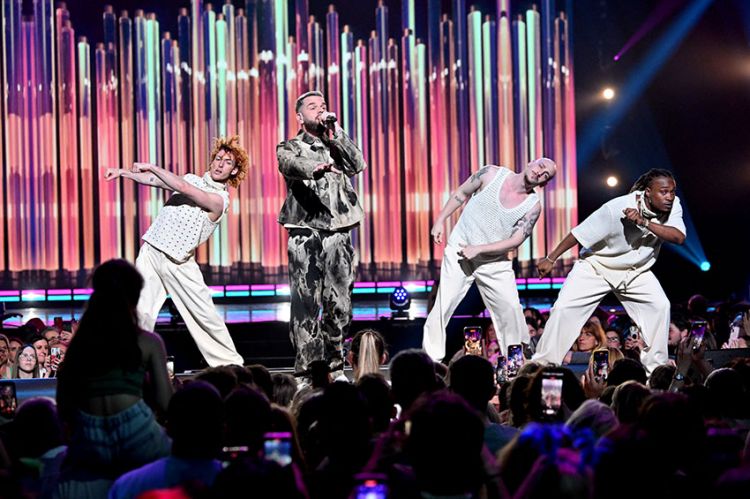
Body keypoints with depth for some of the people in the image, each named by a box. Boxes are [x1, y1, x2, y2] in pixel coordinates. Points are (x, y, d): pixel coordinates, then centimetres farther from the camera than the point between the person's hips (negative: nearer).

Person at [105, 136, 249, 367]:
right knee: (141, 313, -7)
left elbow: (182, 188, -19)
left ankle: (231, 364, 11)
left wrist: (152, 167, -14)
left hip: (178, 263, -4)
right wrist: (124, 172, 7)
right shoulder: (191, 178, 15)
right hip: (151, 252, 4)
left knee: (205, 314, -3)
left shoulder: (220, 199, -8)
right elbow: (154, 180, 18)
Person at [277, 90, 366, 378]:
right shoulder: (289, 148, 8)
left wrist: (335, 132, -5)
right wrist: (315, 168, -39)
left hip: (339, 234, 3)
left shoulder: (338, 144, 20)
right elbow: (292, 164, -17)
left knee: (339, 304, 2)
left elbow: (358, 164, 0)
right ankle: (306, 370, -7)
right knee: (306, 305, -8)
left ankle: (334, 367, 11)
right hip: (306, 233, -3)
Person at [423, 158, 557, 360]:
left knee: (511, 309, -3)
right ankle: (431, 357, 1)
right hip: (459, 251, -1)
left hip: (495, 262, 1)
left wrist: (479, 249, -19)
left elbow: (515, 241, -12)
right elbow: (461, 194, 5)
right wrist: (440, 220, 1)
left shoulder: (533, 206, -8)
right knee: (444, 305, -6)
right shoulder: (492, 174, -9)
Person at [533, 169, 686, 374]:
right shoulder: (617, 208, -31)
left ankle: (655, 368, 1)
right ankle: (542, 364, -7)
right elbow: (580, 233, -23)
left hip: (635, 270, 4)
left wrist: (644, 222, -40)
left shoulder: (673, 205, -17)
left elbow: (678, 237, -31)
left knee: (660, 306, -10)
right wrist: (550, 259, -17)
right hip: (597, 265, -4)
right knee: (564, 308, -15)